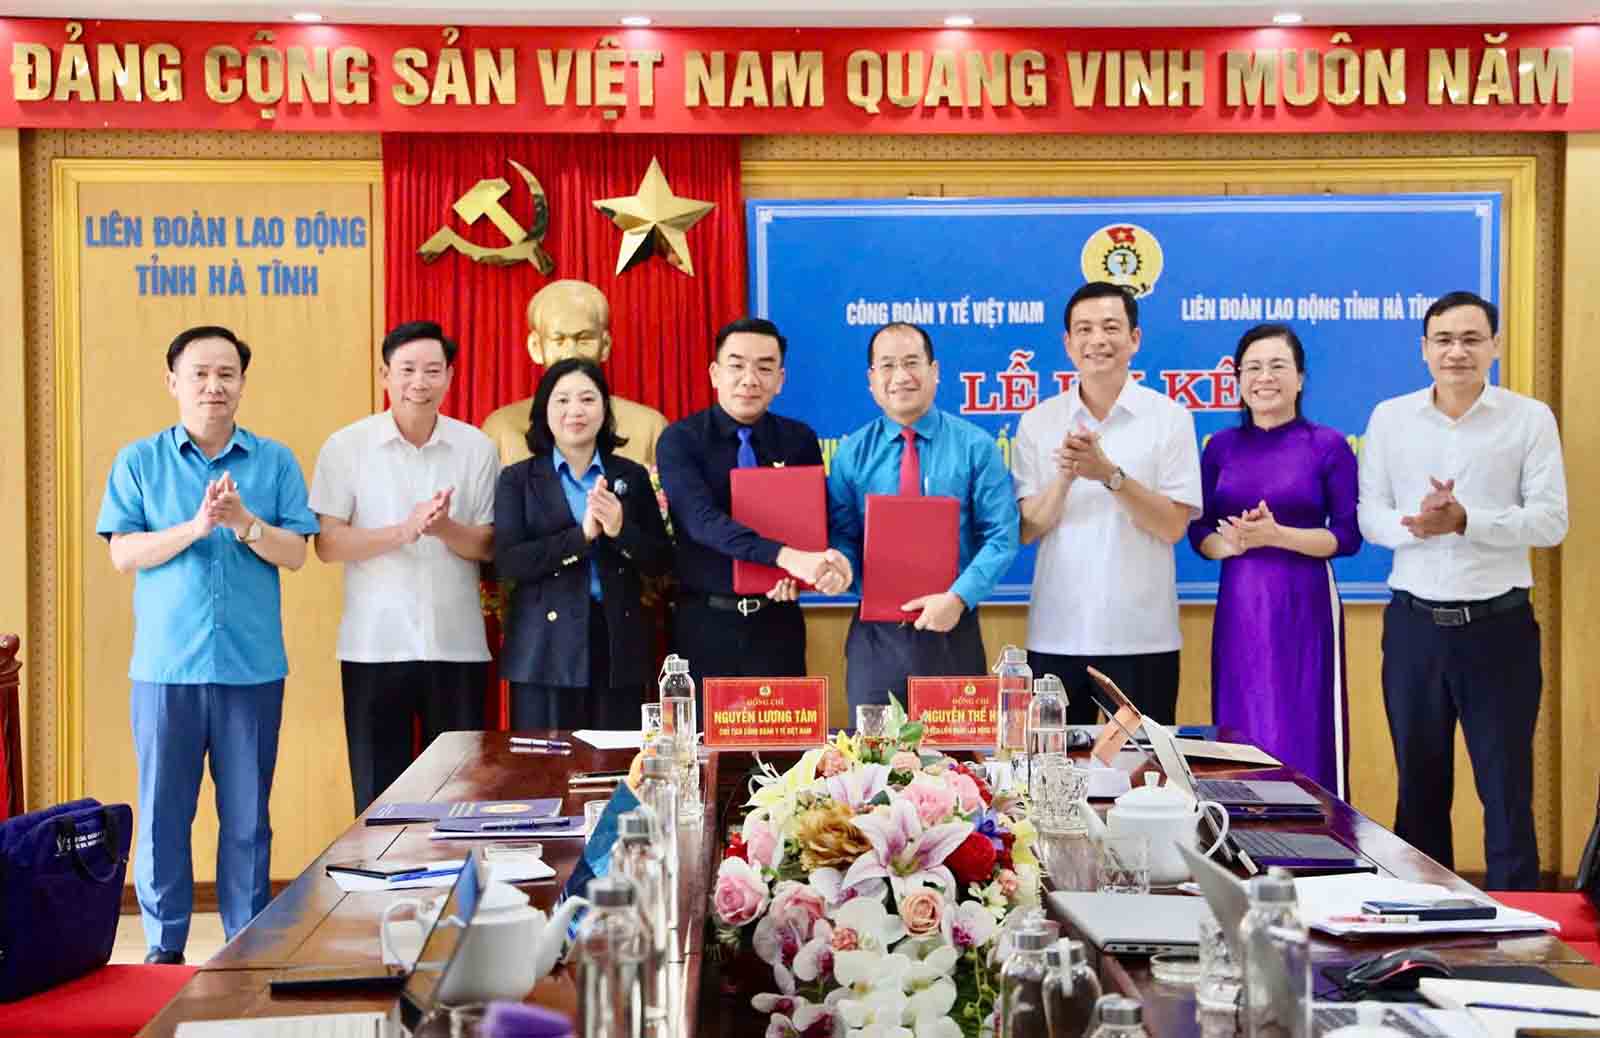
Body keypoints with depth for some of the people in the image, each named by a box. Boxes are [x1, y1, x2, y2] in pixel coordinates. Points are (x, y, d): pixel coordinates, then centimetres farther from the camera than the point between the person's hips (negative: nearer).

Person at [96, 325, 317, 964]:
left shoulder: (275, 462, 8)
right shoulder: (139, 462, 6)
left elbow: (295, 553, 1)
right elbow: (123, 554, -2)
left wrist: (244, 522, -17)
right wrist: (194, 527, -15)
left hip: (252, 666, 1)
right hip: (166, 666, 0)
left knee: (247, 814, 6)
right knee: (162, 812, 2)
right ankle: (165, 945, 13)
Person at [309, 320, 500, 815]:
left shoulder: (477, 448, 4)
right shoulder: (346, 447, 0)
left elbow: (489, 547, 5)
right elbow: (327, 544, -4)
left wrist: (445, 529, -17)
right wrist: (403, 532, -18)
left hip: (458, 646, 1)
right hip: (374, 646, -1)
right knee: (378, 797, 4)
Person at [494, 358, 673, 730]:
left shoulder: (632, 476, 10)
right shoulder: (518, 479, 4)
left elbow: (662, 560, 6)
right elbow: (508, 562, -8)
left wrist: (621, 531, -14)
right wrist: (582, 535, -17)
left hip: (617, 644, 2)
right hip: (546, 648, -2)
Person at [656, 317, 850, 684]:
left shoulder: (799, 440, 5)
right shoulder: (680, 440, -7)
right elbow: (702, 520, -22)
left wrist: (798, 571, -17)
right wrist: (785, 557, -35)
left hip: (777, 622, 2)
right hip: (704, 623, -2)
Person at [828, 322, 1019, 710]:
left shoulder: (976, 446, -1)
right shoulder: (852, 454, 4)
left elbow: (1002, 536, -6)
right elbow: (842, 534, 4)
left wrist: (958, 598, -18)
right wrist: (838, 568, -19)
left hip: (952, 629, -1)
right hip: (875, 633, 1)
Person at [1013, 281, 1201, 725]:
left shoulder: (1169, 418, 0)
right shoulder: (1037, 422, 5)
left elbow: (1173, 526, -6)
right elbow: (1026, 530, 1)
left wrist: (1110, 475, -19)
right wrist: (1063, 479, -17)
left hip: (1141, 638, -2)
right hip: (1055, 637, 2)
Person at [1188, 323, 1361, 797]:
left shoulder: (1328, 445, -2)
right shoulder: (1220, 447, 8)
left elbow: (1349, 536, -5)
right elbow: (1198, 532, 9)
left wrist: (1277, 535, -17)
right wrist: (1228, 543, -12)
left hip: (1304, 606, -3)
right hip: (1238, 606, 3)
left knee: (1304, 740, -3)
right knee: (1240, 739, 6)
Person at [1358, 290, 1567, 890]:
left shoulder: (1530, 419, -2)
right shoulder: (1390, 418, 5)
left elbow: (1551, 520, -8)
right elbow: (1369, 515, 2)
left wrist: (1466, 520, -21)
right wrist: (1413, 525, -20)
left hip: (1499, 623, -2)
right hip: (1415, 623, 2)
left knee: (1506, 789, 2)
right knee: (1420, 784, 12)